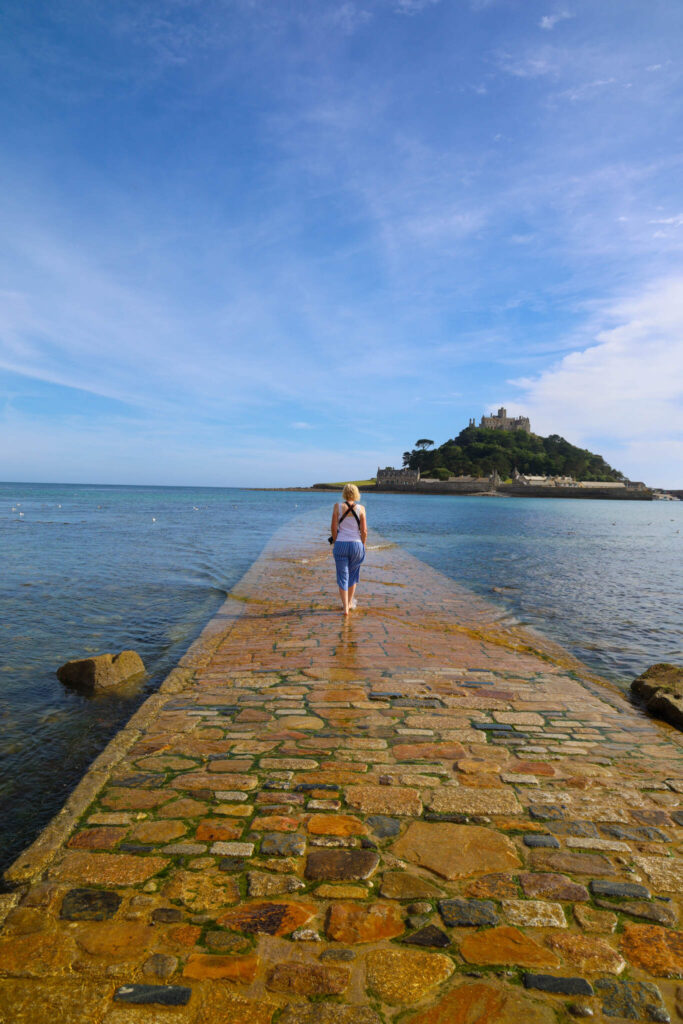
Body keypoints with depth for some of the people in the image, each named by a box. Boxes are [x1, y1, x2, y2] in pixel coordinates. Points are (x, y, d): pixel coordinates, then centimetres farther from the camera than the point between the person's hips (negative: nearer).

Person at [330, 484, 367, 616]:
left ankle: (345, 608, 2)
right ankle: (350, 602, 33)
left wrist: (336, 542, 10)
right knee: (352, 575, 21)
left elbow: (334, 528, -4)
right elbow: (364, 531, -4)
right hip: (356, 544, 1)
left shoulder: (338, 506, -4)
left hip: (341, 544, -1)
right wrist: (363, 546, 10)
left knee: (342, 576, 6)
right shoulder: (361, 508, -3)